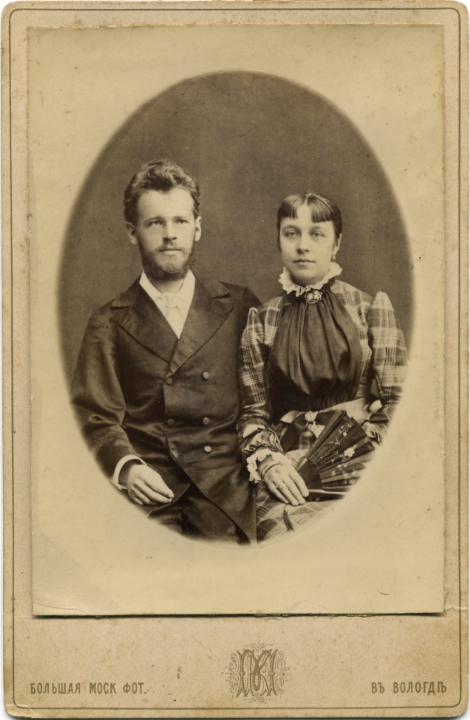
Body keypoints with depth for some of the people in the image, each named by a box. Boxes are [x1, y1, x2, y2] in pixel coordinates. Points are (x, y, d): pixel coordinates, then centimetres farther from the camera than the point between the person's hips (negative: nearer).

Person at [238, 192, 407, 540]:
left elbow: (396, 403, 4)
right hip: (289, 469, 1)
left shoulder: (371, 308, 8)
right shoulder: (261, 321, 12)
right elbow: (253, 410, 10)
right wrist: (268, 460, -10)